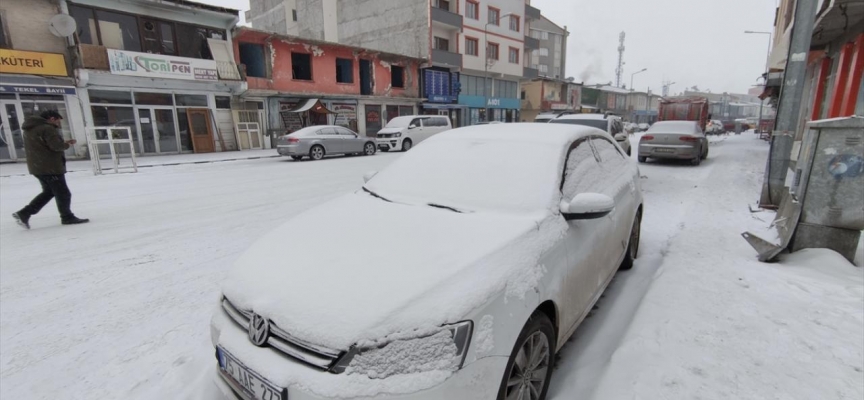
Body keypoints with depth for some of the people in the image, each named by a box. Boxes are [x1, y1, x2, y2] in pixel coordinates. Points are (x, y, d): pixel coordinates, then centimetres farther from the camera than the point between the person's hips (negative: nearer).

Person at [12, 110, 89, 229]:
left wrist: (64, 143, 10)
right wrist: (67, 144, -3)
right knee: (63, 193, 2)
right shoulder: (47, 128, -16)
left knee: (49, 191, 19)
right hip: (51, 167, -10)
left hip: (37, 167, 10)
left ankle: (24, 213, 13)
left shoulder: (29, 129, 16)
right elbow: (56, 146, -24)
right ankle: (67, 217, 11)